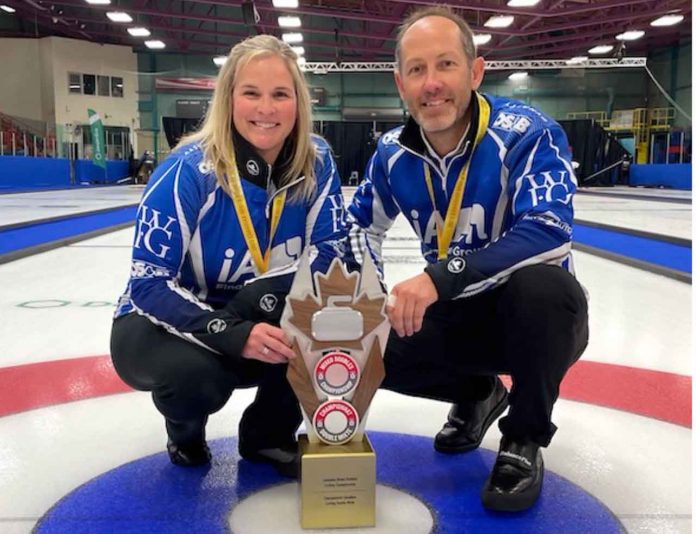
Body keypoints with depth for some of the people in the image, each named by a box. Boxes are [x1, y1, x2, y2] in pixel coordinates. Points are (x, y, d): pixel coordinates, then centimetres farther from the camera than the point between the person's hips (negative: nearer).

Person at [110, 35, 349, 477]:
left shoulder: (316, 162, -13)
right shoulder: (189, 169, -25)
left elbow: (331, 250, -11)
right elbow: (149, 285, -24)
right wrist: (231, 334, -39)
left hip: (259, 324, 4)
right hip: (161, 323, -3)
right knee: (194, 374, -36)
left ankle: (268, 433, 4)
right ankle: (186, 432, 6)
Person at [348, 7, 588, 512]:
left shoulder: (526, 133, -21)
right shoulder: (394, 152, -4)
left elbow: (549, 234, -35)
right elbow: (361, 225, 8)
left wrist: (441, 277, -43)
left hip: (536, 314, -4)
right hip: (457, 314, 5)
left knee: (541, 284, -38)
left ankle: (524, 441, -10)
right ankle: (477, 393, 16)